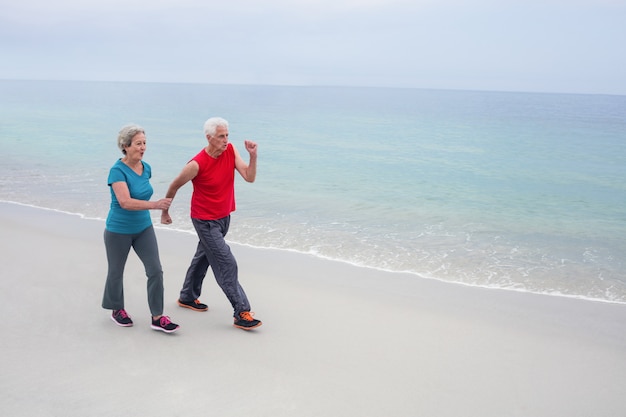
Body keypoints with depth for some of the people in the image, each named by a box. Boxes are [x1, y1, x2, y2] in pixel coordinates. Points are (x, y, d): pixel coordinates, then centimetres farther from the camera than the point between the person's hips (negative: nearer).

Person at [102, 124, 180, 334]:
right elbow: (125, 202, -35)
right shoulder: (117, 170, -22)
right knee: (116, 272, 14)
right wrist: (154, 205, -46)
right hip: (118, 231, -5)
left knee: (155, 270, -3)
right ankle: (117, 310, 36)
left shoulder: (146, 168, -2)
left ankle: (157, 317, 4)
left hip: (143, 228, 5)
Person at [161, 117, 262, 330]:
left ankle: (187, 297, 40)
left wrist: (253, 156, -30)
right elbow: (174, 186, -8)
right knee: (226, 263, -10)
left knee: (203, 256, 21)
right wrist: (164, 211, 3)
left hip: (224, 217, 7)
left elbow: (249, 177, -15)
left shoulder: (231, 151, -7)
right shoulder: (197, 164, -23)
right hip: (205, 221, -7)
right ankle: (242, 313, -6)